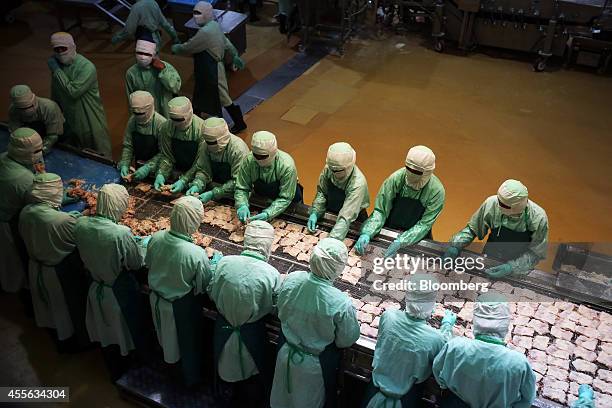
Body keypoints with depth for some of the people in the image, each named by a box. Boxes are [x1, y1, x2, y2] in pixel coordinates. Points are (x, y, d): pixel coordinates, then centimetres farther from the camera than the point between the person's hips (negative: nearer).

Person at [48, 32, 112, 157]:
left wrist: (56, 70, -22)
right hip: (69, 123, 6)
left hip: (90, 122, -6)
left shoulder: (87, 67, -21)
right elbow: (55, 95, 12)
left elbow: (73, 92, -29)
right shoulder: (57, 64, 0)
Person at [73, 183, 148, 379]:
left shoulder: (80, 224, -16)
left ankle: (114, 370, 51)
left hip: (95, 289, 5)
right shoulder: (121, 233, -34)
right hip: (120, 294, -5)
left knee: (105, 334, 26)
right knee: (124, 332, 22)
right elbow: (137, 263, -18)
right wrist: (143, 243, 1)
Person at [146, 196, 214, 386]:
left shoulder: (156, 238, -21)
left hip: (157, 300, 5)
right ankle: (192, 377, 48)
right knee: (189, 343, 24)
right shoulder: (197, 254, -36)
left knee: (166, 336, 34)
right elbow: (205, 285, -19)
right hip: (183, 307, -5)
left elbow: (148, 263, -1)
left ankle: (168, 362, 62)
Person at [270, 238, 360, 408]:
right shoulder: (341, 304, -35)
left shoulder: (290, 280, -23)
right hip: (314, 365, -3)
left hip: (285, 354, 3)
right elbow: (347, 340, -17)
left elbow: (281, 313, -4)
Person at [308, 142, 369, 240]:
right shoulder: (328, 169, -17)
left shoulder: (358, 183, -32)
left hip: (354, 222, -4)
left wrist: (332, 240, -47)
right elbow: (321, 192, -1)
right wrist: (314, 213, -17)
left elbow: (346, 217, -38)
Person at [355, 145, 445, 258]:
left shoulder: (436, 191, -19)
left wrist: (400, 242, -31)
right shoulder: (396, 179, -17)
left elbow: (424, 224, -18)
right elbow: (380, 211, -13)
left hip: (417, 240, -1)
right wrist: (367, 233, -29)